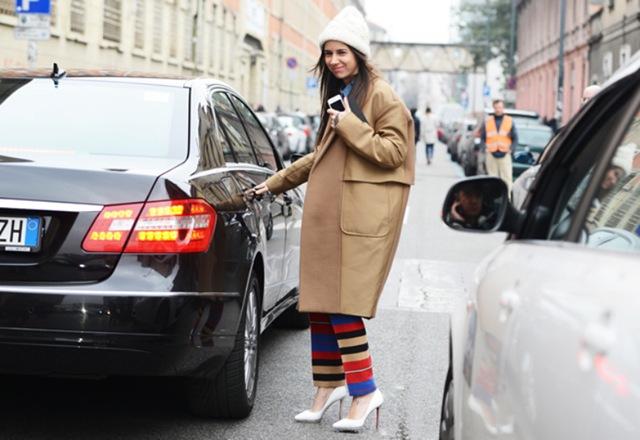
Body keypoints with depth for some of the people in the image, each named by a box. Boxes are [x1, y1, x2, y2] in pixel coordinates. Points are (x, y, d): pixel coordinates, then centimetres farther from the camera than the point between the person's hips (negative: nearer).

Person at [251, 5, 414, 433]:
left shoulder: (380, 94, -4)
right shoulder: (337, 94, 22)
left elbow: (393, 151, -12)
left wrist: (350, 126, -16)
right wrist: (277, 182, 34)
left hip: (359, 216, -8)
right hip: (324, 213, 8)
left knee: (342, 306, -10)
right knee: (319, 304, 7)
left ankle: (365, 391, -1)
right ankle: (328, 385, 18)